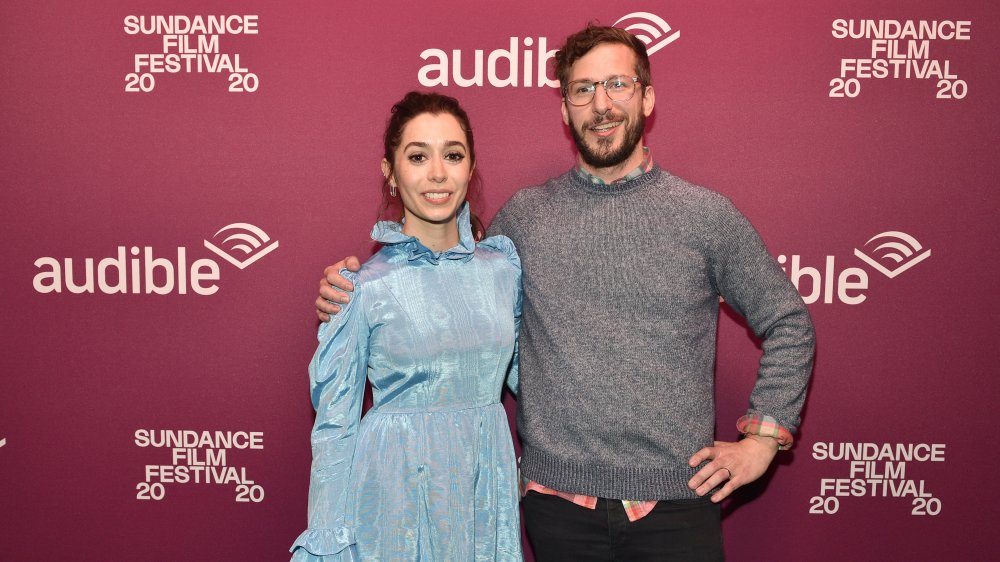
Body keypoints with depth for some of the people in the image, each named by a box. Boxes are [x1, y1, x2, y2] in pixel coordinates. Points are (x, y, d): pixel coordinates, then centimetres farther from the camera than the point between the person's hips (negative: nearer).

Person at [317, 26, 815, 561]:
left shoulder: (707, 214, 0)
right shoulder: (521, 216, 3)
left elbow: (788, 324, 7)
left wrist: (761, 439, 1)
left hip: (676, 502, 0)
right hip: (559, 501, 1)